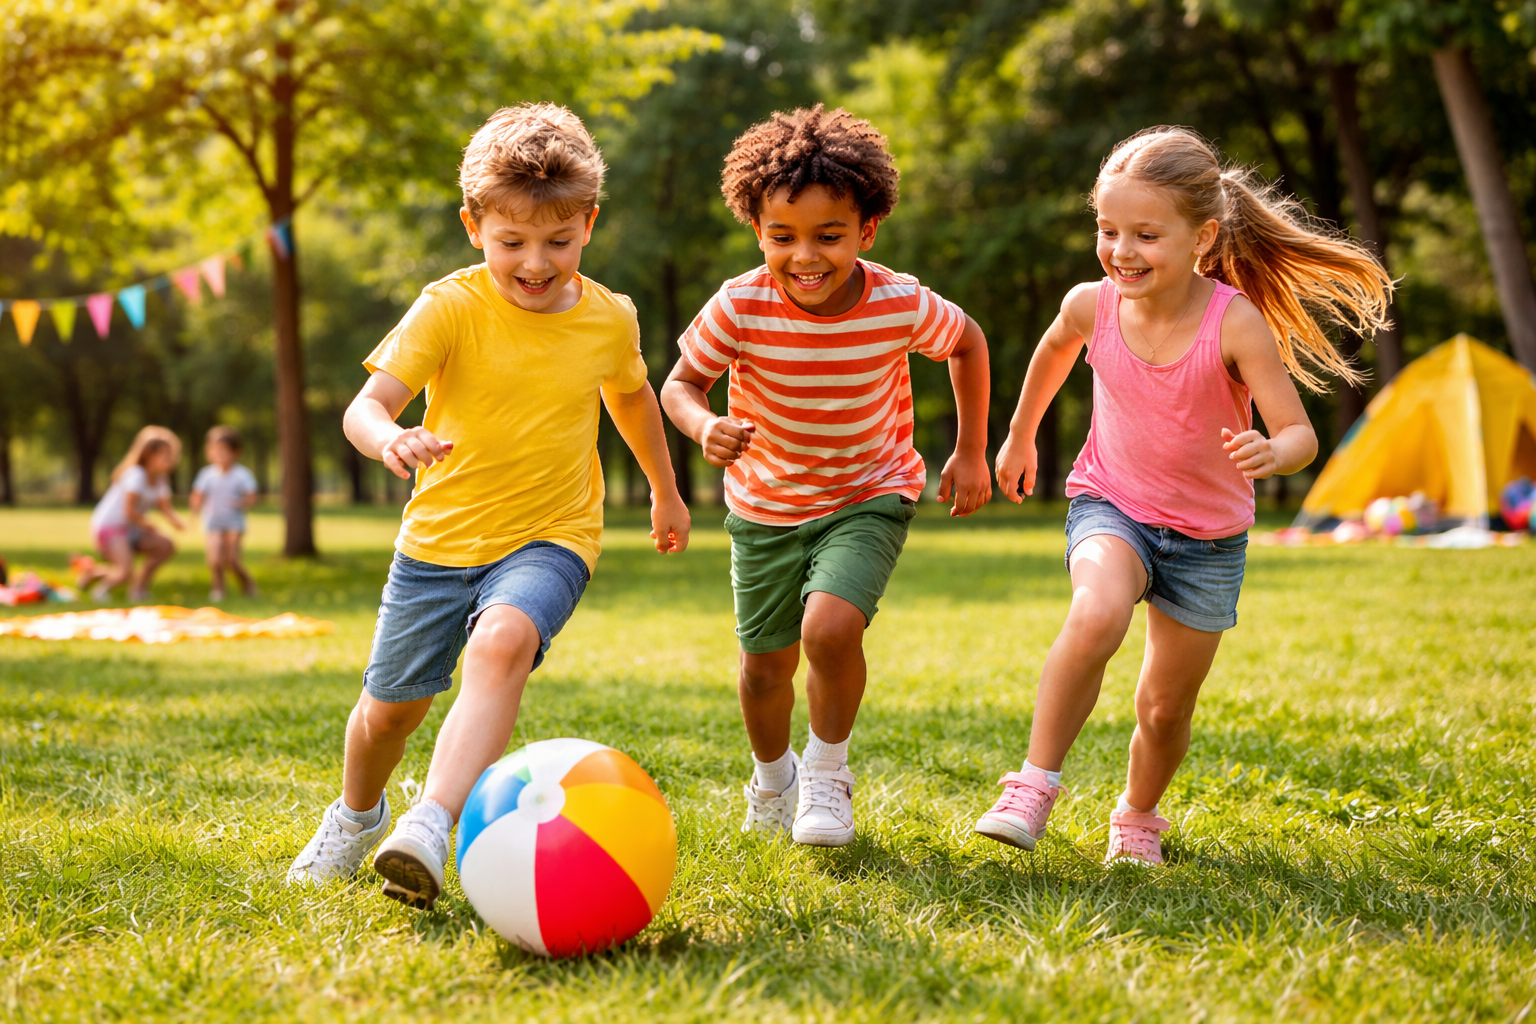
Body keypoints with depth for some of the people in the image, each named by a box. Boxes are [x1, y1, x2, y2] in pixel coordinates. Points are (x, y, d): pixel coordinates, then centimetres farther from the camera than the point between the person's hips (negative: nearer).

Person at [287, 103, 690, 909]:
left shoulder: (610, 319, -2)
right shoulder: (450, 307, -12)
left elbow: (630, 395, 21)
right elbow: (366, 403, -21)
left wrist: (664, 490, 32)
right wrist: (389, 438, -45)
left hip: (547, 539, 0)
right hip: (439, 538, 1)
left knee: (503, 641, -33)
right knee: (389, 706, 11)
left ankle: (432, 825, -40)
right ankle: (356, 816, 43)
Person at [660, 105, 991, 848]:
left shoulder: (902, 306, -21)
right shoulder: (741, 307, -22)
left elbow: (968, 343, 0)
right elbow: (681, 383, -10)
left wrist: (970, 453, 2)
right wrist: (704, 428, -33)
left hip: (870, 496, -1)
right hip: (766, 505, 2)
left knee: (830, 628, -26)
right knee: (765, 665, 11)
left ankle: (827, 773, 3)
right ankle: (772, 781, 44)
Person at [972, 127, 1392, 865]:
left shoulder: (1236, 322, -23)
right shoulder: (1092, 306, -13)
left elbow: (1299, 433, -23)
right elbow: (1056, 348, 12)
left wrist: (1270, 454, -47)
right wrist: (1019, 437, 23)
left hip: (1207, 535, 0)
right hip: (1111, 506, 1)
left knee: (1166, 707, 9)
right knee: (1096, 615, -34)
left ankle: (1138, 816, 40)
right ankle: (1034, 783, -22)